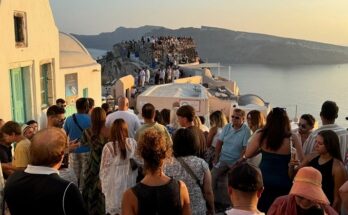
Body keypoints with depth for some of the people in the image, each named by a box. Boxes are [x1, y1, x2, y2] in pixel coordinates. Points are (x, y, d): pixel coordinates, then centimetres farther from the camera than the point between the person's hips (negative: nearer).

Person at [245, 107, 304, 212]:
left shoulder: (260, 135, -9)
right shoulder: (292, 138, -12)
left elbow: (247, 155, -1)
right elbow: (301, 161, -5)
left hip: (263, 180, 1)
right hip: (283, 183, -1)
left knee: (261, 210, 16)